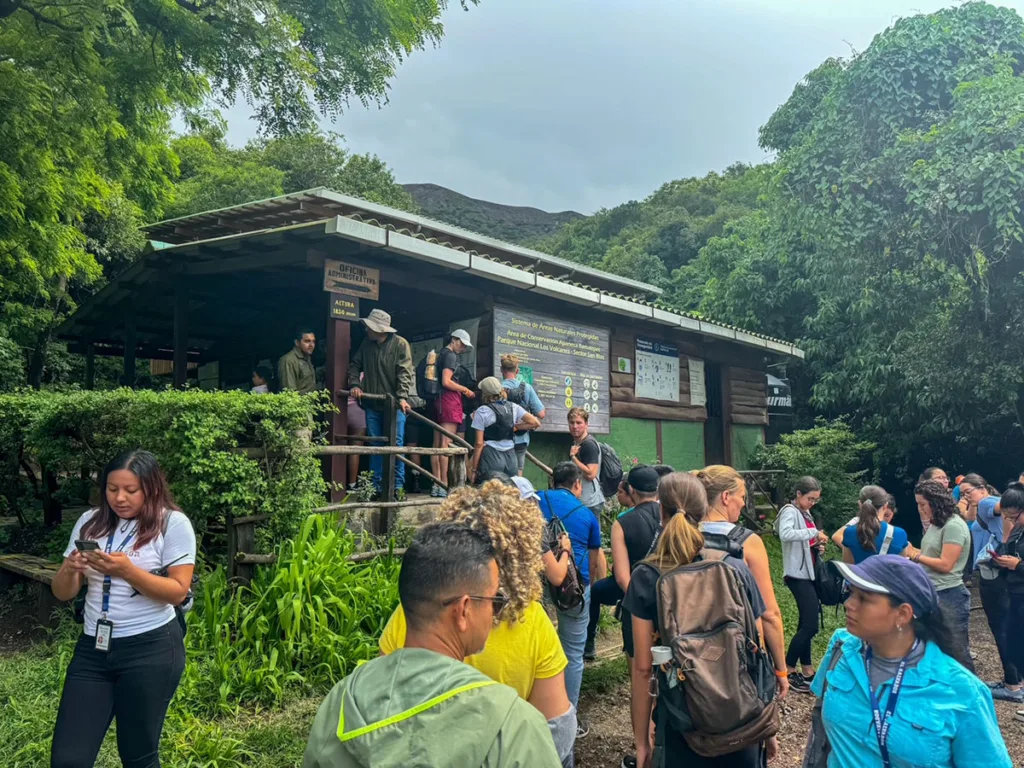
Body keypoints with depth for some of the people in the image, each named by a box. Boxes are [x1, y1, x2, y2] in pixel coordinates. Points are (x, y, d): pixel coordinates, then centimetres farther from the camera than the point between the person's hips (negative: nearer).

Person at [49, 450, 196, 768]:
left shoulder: (173, 523, -7)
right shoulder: (90, 522, 7)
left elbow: (178, 592, -11)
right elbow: (62, 593, 8)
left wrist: (127, 570, -24)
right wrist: (70, 569, -14)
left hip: (151, 650, -4)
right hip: (92, 648, 4)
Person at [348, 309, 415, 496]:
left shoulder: (400, 344, -6)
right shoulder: (366, 344, 7)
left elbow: (404, 372, -13)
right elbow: (355, 365, 16)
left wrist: (402, 396, -24)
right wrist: (354, 384, -1)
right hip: (372, 403, 5)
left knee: (396, 444, -3)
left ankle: (398, 486, 4)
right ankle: (376, 486, 15)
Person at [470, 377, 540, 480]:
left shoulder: (482, 411, -5)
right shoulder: (513, 407, 7)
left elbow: (479, 443, -7)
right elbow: (536, 423, 2)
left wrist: (474, 469, -2)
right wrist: (514, 427, 11)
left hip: (491, 456, -4)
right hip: (511, 456, 4)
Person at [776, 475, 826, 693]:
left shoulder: (805, 513, 16)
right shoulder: (790, 511, -13)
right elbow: (785, 534, -33)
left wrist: (817, 546, 4)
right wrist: (814, 532, -26)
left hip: (809, 573, 10)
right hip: (798, 574, -10)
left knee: (807, 622, 14)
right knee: (810, 625, -11)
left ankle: (806, 670, 22)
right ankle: (787, 671, -2)